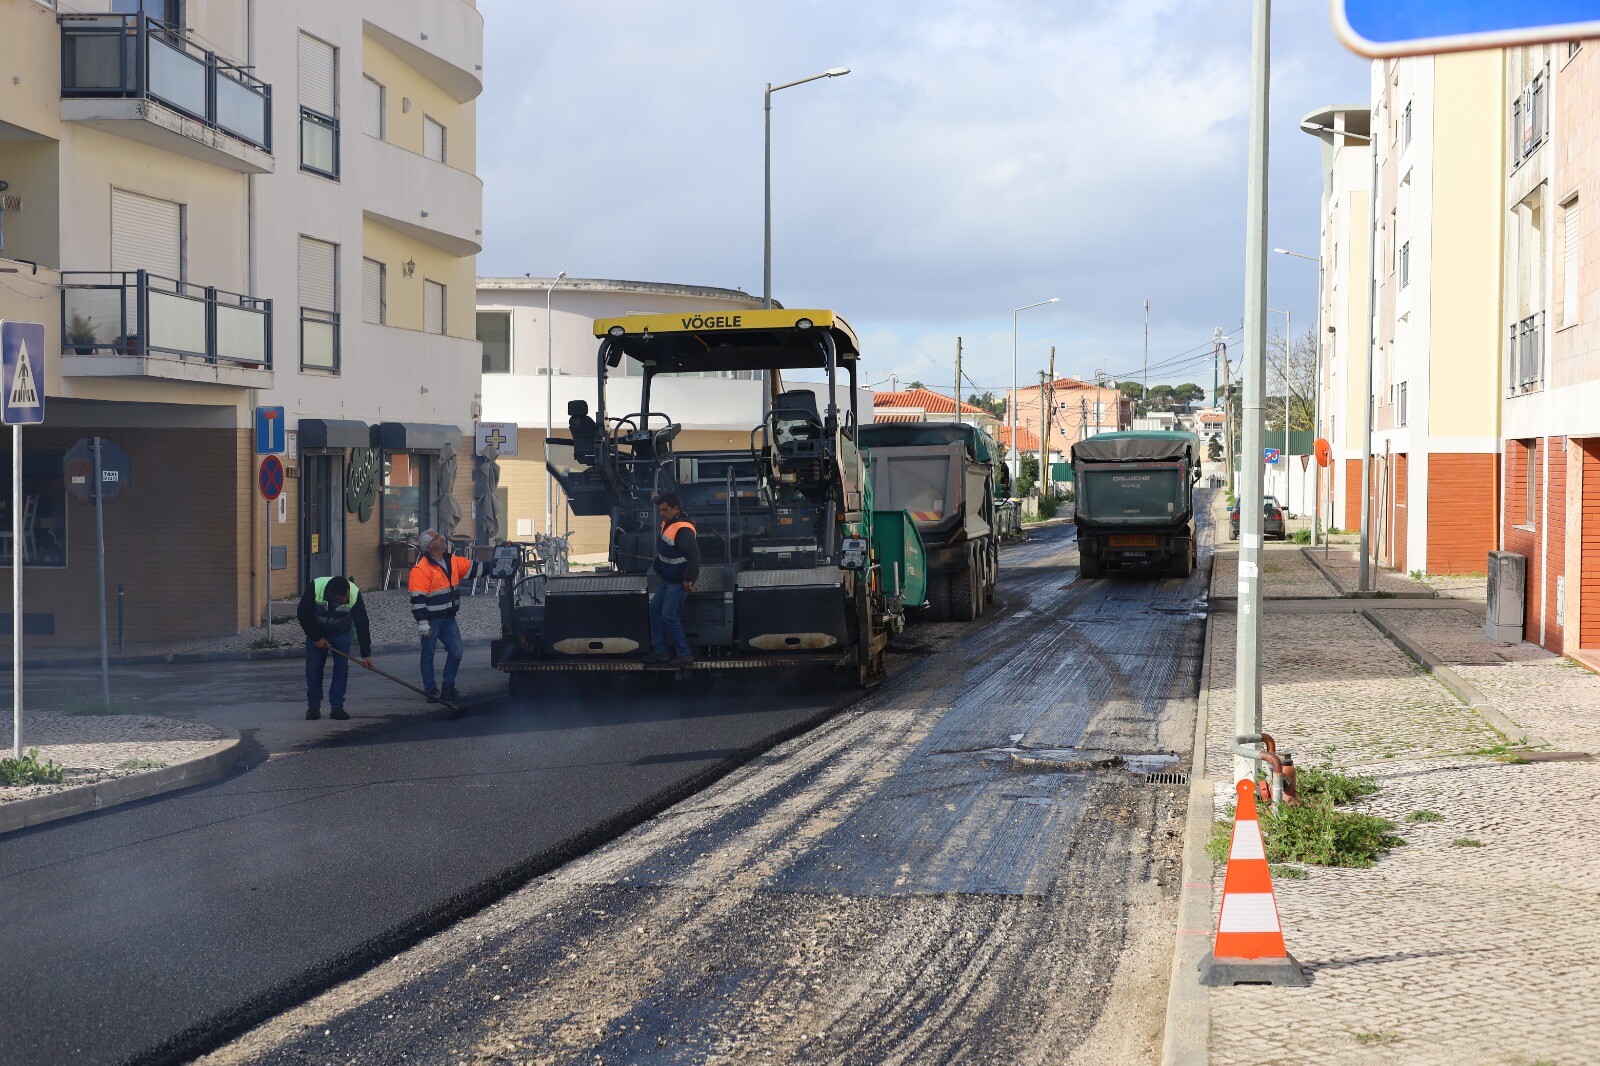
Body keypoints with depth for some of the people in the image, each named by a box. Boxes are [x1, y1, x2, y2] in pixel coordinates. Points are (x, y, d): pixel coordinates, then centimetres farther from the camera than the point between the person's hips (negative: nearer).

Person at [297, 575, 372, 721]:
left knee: (341, 668, -7)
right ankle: (313, 707, 6)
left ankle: (337, 707, -2)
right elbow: (302, 614, -20)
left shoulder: (355, 594, -31)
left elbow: (362, 624, -25)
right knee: (313, 668, -3)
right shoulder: (315, 588, -34)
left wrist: (366, 654, -24)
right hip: (316, 632, -1)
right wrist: (316, 638, -16)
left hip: (341, 634, 1)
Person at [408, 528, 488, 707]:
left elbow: (473, 569, 15)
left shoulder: (452, 561, 6)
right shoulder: (421, 570, -17)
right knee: (428, 655, 5)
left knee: (456, 652, 6)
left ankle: (448, 688, 18)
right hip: (431, 620, -7)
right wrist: (422, 623, -22)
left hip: (448, 618, 7)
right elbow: (418, 598, -20)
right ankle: (431, 691, 14)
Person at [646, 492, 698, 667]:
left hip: (679, 582, -11)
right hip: (668, 580, 11)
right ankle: (661, 651, 18)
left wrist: (688, 579, -28)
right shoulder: (668, 523, 5)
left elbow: (694, 555, -32)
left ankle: (684, 654, 3)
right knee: (655, 607, 12)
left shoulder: (682, 529, -27)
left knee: (669, 616, -8)